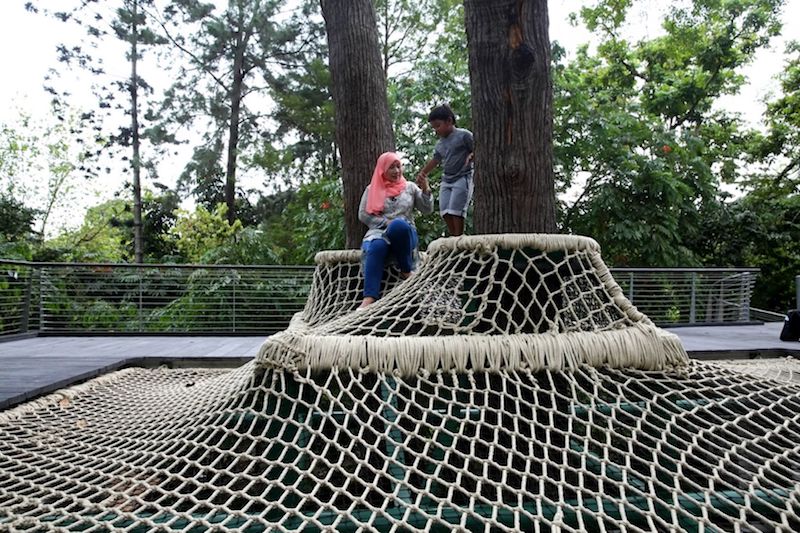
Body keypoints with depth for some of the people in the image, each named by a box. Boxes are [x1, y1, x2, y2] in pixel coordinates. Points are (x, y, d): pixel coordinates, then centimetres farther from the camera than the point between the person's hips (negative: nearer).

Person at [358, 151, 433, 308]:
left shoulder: (410, 187, 16)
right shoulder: (372, 189, 14)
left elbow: (428, 209, 11)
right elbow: (363, 215, 6)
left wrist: (426, 190, -8)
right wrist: (386, 222, -8)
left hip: (404, 233, 0)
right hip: (379, 232, 0)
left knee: (398, 225, -39)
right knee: (377, 247, -39)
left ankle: (407, 271, -22)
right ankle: (369, 299, -51)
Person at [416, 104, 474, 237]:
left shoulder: (464, 135, -5)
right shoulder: (440, 144, 15)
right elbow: (435, 160, 20)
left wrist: (470, 156, -25)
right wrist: (423, 173, 8)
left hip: (462, 178, -6)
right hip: (446, 180, 7)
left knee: (455, 209, -14)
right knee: (445, 211, -5)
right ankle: (452, 237, 2)